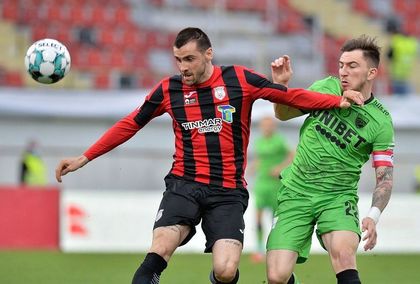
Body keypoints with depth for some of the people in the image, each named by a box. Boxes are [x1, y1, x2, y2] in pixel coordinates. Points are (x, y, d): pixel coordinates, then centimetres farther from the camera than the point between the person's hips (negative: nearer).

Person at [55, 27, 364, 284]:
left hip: (228, 191, -1)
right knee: (159, 252, -26)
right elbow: (129, 125, 15)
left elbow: (292, 96, 4)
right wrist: (84, 158, 14)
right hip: (184, 185, 1)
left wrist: (339, 100, -6)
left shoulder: (239, 79, 0)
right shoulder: (168, 89, 5)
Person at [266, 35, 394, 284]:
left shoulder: (381, 122, -8)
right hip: (296, 192, 2)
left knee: (343, 253, -35)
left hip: (338, 197, -2)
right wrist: (281, 84, -6)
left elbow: (385, 177, -8)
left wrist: (373, 217, -25)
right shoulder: (327, 87, 0)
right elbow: (284, 113, 14)